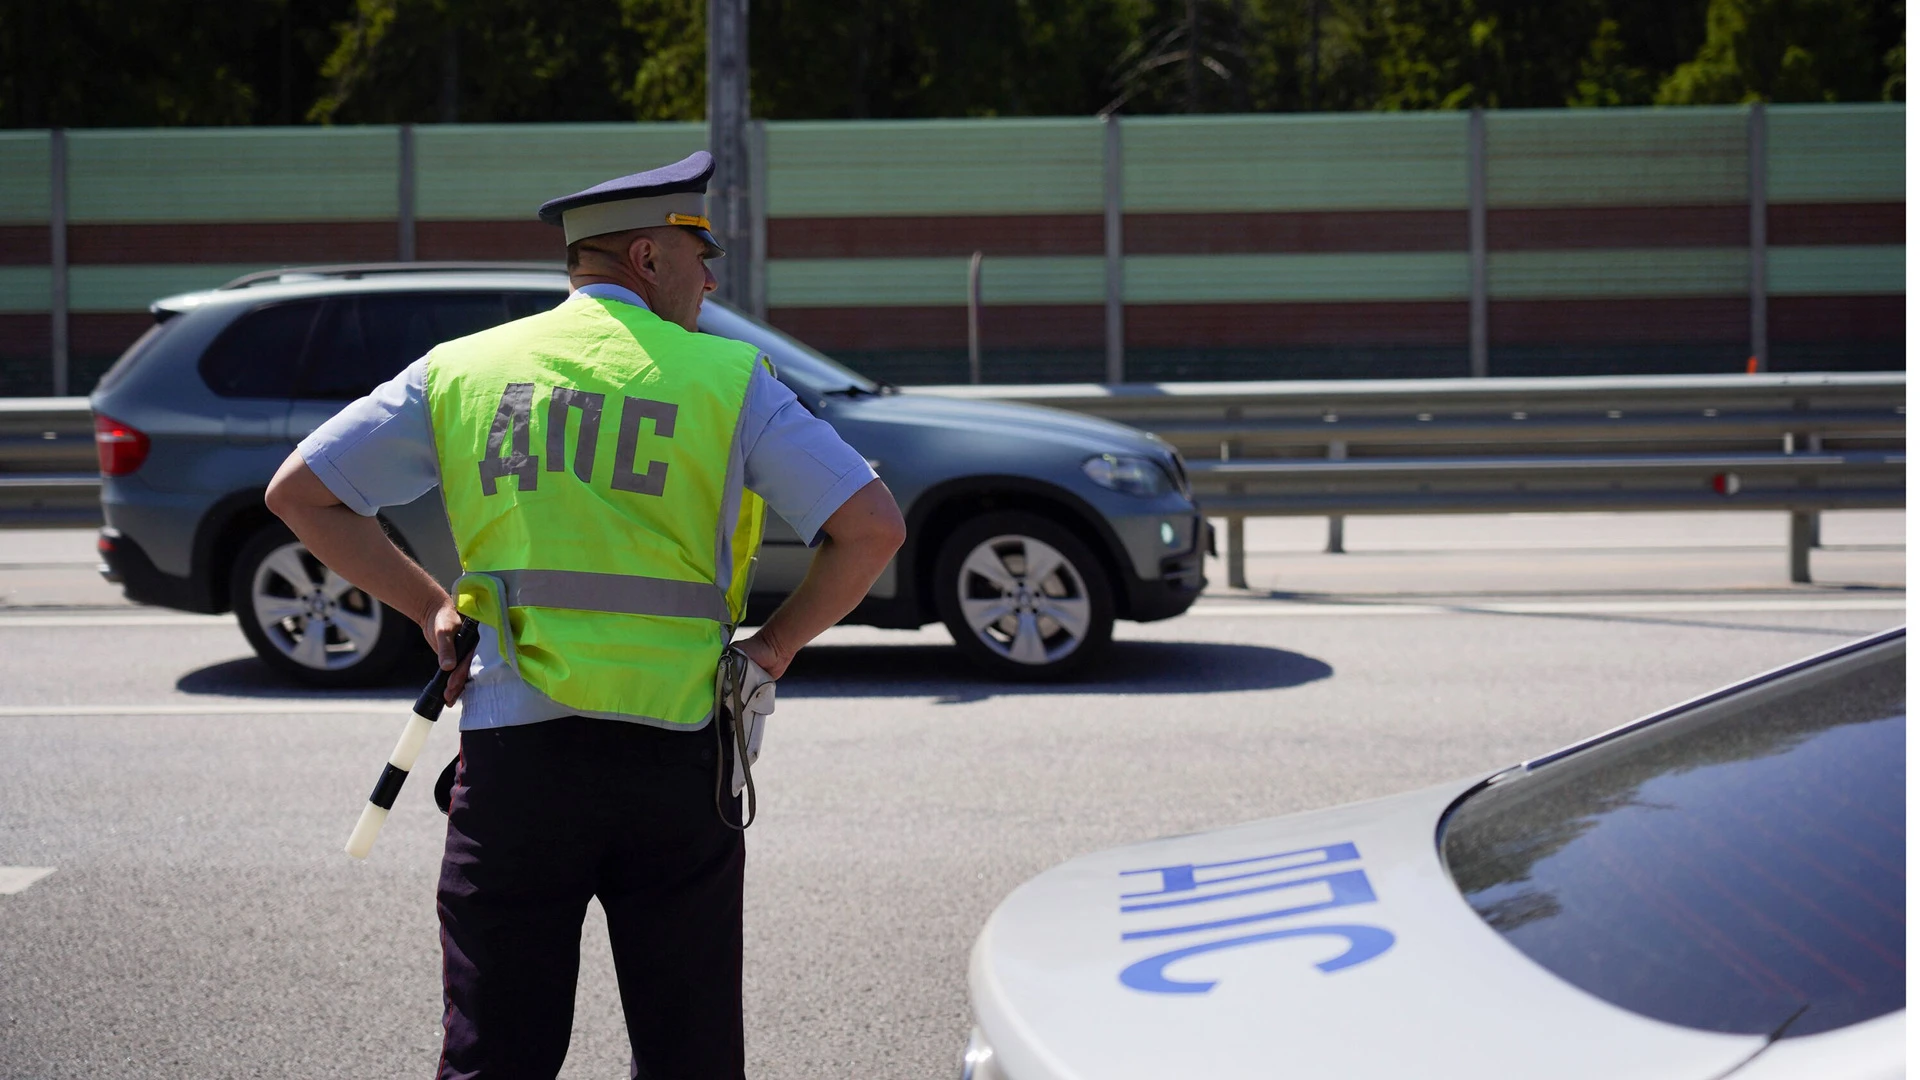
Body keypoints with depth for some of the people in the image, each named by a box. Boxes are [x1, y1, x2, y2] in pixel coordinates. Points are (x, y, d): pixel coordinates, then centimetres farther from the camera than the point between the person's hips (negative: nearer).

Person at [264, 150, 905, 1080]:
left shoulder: (461, 369, 9)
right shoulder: (728, 378, 2)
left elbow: (298, 492, 10)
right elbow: (874, 526, -5)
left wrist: (429, 608, 12)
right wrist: (774, 645, 6)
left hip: (511, 752, 1)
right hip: (675, 755, -1)